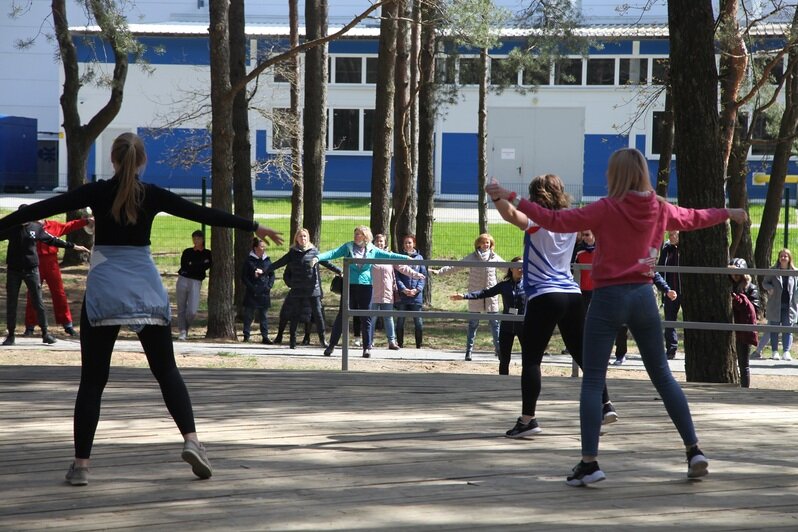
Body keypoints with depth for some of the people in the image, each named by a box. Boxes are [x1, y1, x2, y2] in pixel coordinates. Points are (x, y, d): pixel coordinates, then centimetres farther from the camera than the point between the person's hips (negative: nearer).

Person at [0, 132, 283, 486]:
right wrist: (255, 227, 14)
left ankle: (81, 463, -2)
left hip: (103, 289, -1)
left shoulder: (97, 192, -2)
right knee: (166, 370, 10)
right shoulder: (153, 195, 2)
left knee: (93, 379, 2)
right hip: (146, 289, 1)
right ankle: (191, 440, -8)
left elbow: (45, 208, -4)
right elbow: (205, 214, 6)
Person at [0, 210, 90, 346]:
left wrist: (72, 246, 14)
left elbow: (52, 240, 12)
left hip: (31, 269, 0)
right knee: (11, 303, 2)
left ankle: (45, 333, 7)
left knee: (38, 302, 0)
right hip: (13, 270, 0)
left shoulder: (36, 228, 3)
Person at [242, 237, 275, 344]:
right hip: (251, 293, -3)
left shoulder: (267, 260, 8)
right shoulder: (249, 260, -2)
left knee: (264, 315, 4)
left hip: (264, 292, 3)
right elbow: (244, 277, -2)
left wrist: (269, 286, -2)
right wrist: (251, 287, -12)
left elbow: (272, 275, 14)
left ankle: (265, 336, 7)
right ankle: (246, 336, 8)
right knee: (248, 315, 2)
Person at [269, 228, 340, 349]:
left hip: (313, 289, -1)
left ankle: (322, 339, 6)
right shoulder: (292, 253, 7)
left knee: (317, 313, -2)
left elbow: (326, 263, 9)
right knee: (294, 315, 3)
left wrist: (340, 271, 7)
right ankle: (292, 340, 11)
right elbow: (279, 263, 8)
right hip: (297, 290, 1)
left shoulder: (313, 251, 5)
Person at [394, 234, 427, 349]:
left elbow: (423, 275, 5)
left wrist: (417, 289, -8)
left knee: (418, 322, -2)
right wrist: (403, 289, -13)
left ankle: (419, 346, 6)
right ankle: (400, 345, 10)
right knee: (400, 321, 3)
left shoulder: (419, 258, 8)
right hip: (402, 295, 0)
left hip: (416, 295, 0)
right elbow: (396, 276, 0)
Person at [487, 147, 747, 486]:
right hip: (643, 296, 5)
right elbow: (693, 218, 24)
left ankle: (589, 462, -8)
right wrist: (728, 214, 44)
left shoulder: (607, 209, -11)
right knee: (662, 376, 15)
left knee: (592, 381, -1)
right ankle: (694, 450, 14)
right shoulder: (660, 210, 5)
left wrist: (513, 202, -11)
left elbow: (556, 221, -16)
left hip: (608, 298, -5)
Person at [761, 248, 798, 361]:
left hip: (789, 306, 0)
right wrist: (769, 288, -14)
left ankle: (786, 352, -2)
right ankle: (775, 351, 11)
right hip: (775, 305, 0)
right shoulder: (773, 271, 2)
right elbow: (764, 282, 8)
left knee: (788, 330, -2)